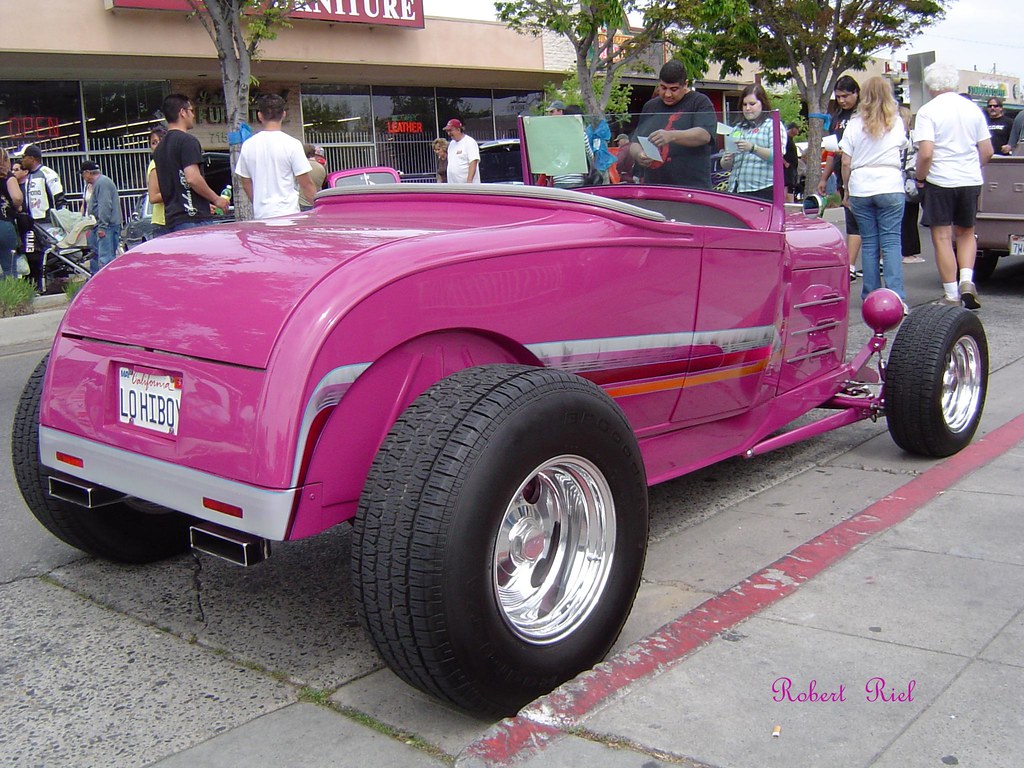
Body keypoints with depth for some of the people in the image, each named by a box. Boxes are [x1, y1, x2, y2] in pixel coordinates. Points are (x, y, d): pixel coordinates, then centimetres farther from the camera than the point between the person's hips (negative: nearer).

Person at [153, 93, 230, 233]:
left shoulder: (160, 147, 20)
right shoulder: (187, 141, -8)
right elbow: (192, 178, -19)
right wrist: (217, 199, -6)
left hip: (171, 220, 9)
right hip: (194, 218, -9)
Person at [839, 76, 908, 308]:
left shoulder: (855, 124, 3)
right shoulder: (896, 122, 4)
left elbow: (846, 163, 2)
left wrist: (846, 191, 12)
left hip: (860, 188, 1)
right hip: (890, 187, -1)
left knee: (869, 243, 7)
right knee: (891, 242, -2)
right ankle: (896, 297, -11)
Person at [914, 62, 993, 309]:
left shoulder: (928, 111, -9)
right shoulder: (973, 109, 6)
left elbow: (926, 153, -18)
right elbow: (987, 151, 7)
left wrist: (919, 178, -3)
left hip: (940, 181, -5)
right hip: (971, 180, 5)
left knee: (942, 238, 3)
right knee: (966, 233, 20)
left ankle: (952, 296, 4)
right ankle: (967, 280, 0)